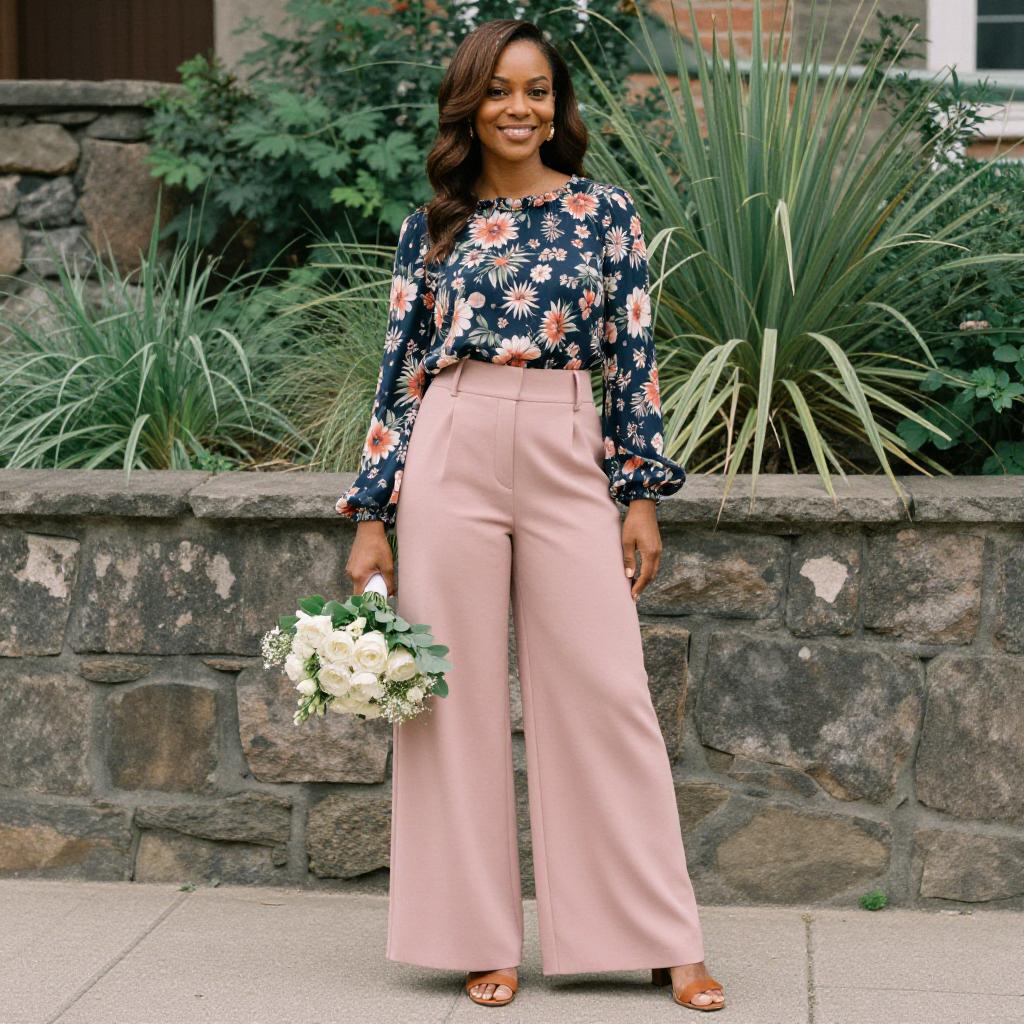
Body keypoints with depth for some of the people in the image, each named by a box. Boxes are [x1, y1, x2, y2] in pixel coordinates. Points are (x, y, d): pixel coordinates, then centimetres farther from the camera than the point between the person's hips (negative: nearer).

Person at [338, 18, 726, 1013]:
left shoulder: (606, 212, 7)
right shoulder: (431, 228, 7)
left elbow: (633, 360, 6)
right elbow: (400, 373, 7)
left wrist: (642, 495, 1)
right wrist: (371, 517, 3)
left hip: (570, 462, 0)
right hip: (452, 456, 1)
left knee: (606, 691, -1)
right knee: (461, 696, 3)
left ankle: (666, 941, 8)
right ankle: (481, 938, 14)